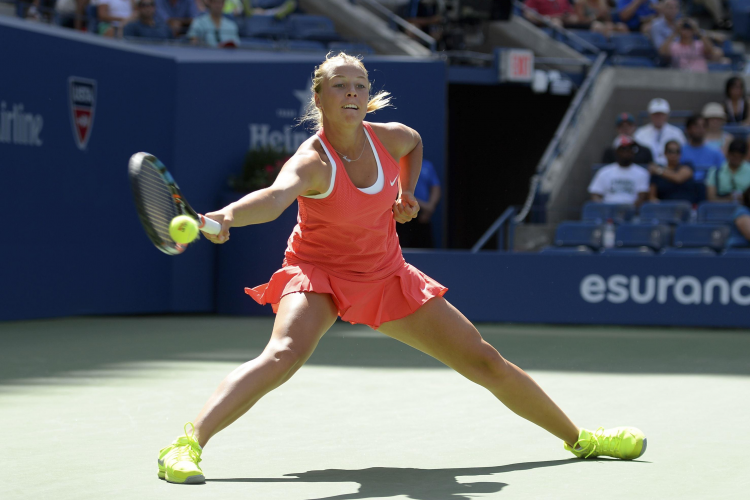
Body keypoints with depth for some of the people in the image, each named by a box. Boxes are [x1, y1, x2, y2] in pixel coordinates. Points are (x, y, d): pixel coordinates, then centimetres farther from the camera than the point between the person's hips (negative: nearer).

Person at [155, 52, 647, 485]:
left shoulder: (389, 138, -9)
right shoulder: (312, 161, -27)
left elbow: (415, 142, 19)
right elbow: (275, 197, -50)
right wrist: (227, 215, -70)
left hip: (388, 278, 5)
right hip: (318, 273, -5)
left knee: (487, 362, 8)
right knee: (283, 355, -37)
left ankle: (578, 438, 25)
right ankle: (187, 444, -35)